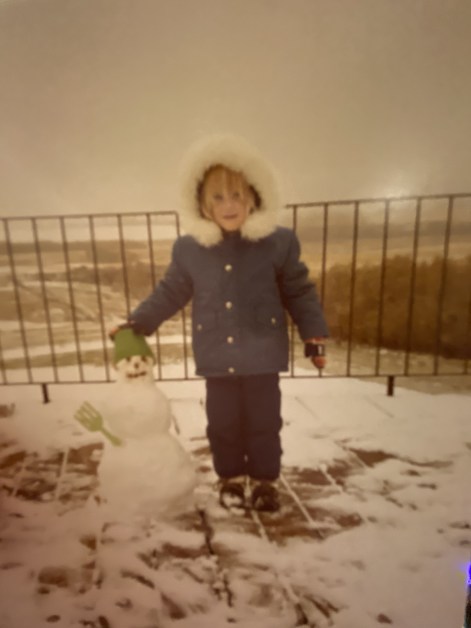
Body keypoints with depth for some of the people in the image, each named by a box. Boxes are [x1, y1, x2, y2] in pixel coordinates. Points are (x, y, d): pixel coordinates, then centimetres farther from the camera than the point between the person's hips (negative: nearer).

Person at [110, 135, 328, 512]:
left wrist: (314, 333, -2)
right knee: (223, 423, 15)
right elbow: (169, 293, 7)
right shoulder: (188, 248, -3)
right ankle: (231, 477, 40)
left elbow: (299, 291, 0)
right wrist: (138, 322, 2)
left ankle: (265, 479, 37)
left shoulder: (278, 242, -6)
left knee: (264, 422, 13)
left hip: (263, 356, -1)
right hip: (217, 359, 2)